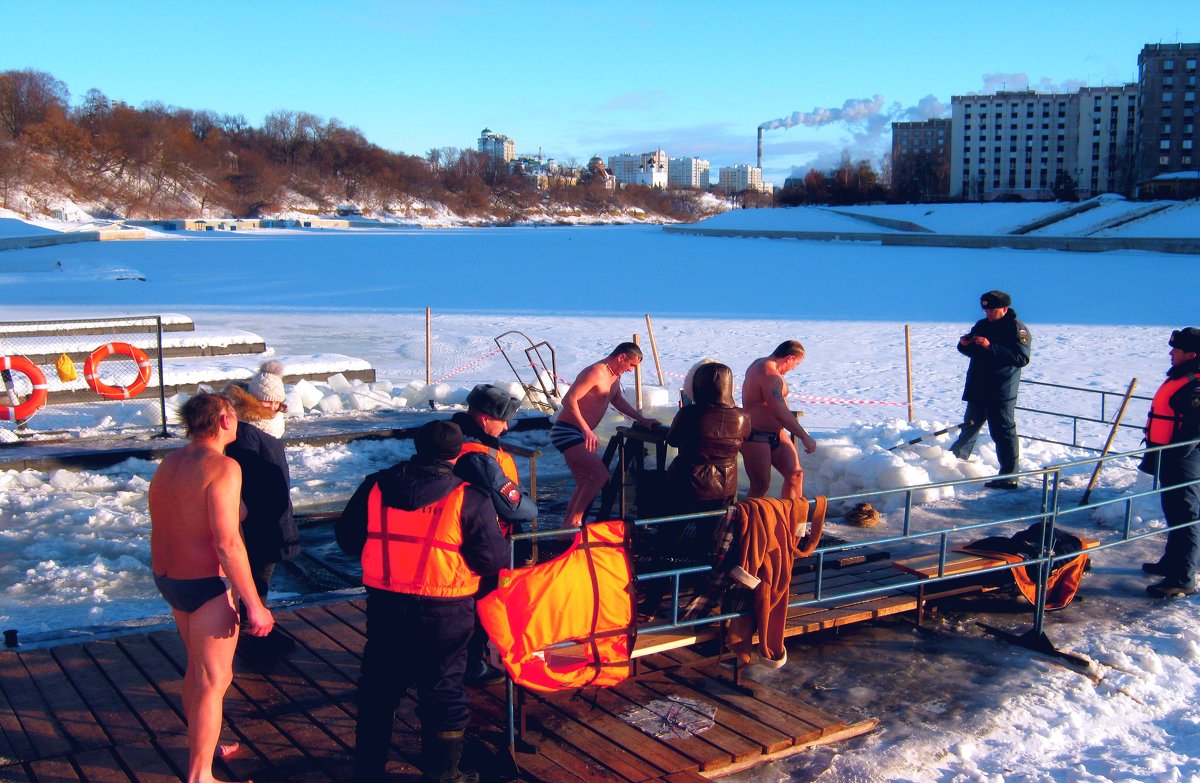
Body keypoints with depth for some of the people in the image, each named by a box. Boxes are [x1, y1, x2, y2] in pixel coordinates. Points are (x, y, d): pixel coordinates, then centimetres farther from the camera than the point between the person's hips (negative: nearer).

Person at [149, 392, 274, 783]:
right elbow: (227, 543, -25)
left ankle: (201, 747, 41)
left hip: (168, 577, 9)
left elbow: (163, 526, 15)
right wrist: (254, 604, -22)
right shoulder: (222, 467, -20)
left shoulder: (170, 462, 8)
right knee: (214, 681, 2)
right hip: (206, 584, -9)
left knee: (198, 668, 25)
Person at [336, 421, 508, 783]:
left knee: (379, 687, 19)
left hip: (384, 604, 4)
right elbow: (492, 560, -13)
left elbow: (347, 539, 8)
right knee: (443, 691, 11)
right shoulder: (469, 499, -13)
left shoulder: (375, 486, -1)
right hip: (444, 613, -4)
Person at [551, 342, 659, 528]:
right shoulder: (596, 372, -19)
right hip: (566, 431, -11)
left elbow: (618, 401, 33)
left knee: (585, 484, 13)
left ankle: (566, 529, 18)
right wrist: (586, 430, -31)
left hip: (578, 435, 11)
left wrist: (641, 419, 27)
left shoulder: (614, 376, 14)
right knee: (601, 474, -19)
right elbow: (569, 400, -27)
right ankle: (574, 521, -13)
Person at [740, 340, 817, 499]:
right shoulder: (770, 375, -23)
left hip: (775, 433, 11)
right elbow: (780, 413, -28)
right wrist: (805, 437, -22)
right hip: (756, 437, -11)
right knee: (760, 487, -8)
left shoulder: (760, 364, 11)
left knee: (795, 474, 9)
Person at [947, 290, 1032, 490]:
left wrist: (990, 347, -28)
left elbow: (1022, 358, -21)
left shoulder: (1017, 329, -8)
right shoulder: (982, 325, 14)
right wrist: (964, 344, -2)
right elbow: (970, 351, 23)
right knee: (969, 427, 19)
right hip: (977, 390, 8)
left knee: (1003, 432, -7)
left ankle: (1009, 477, -4)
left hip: (1001, 393, -7)